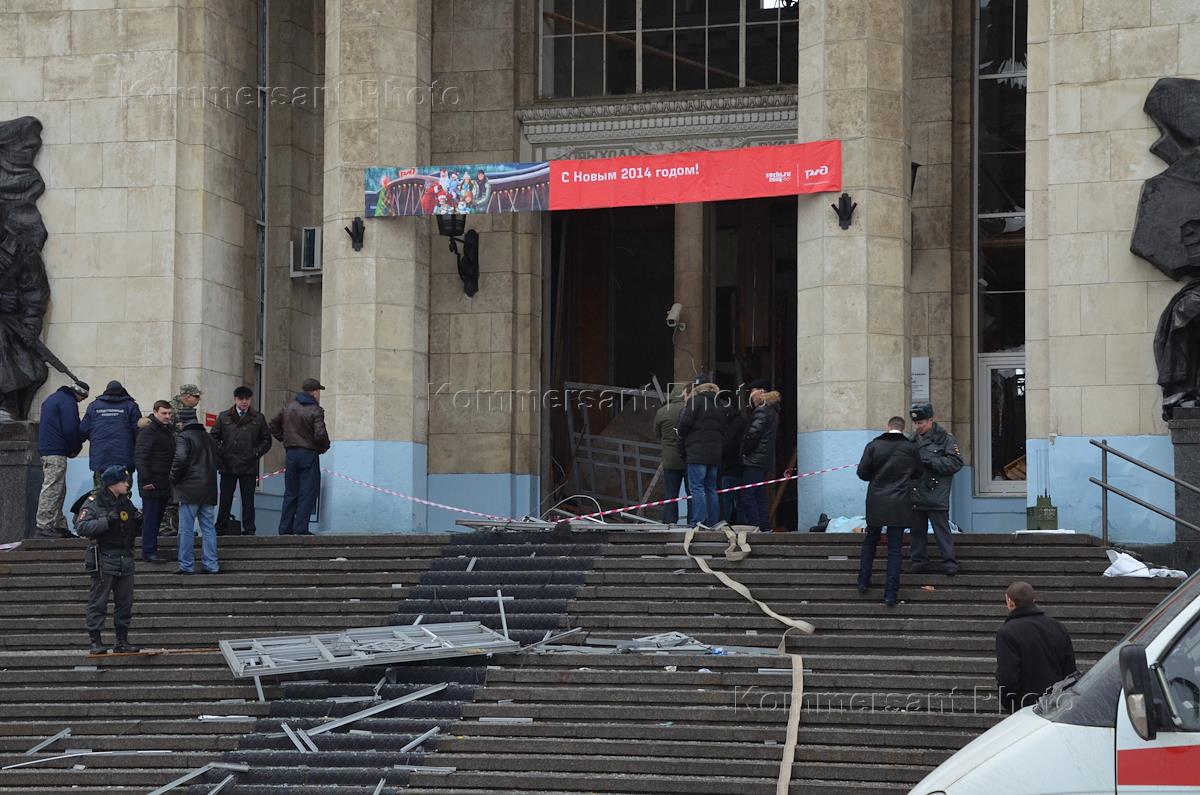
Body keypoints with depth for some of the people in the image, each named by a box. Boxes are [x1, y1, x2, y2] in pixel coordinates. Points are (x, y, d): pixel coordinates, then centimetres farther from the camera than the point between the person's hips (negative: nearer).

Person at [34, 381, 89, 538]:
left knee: (59, 490, 13)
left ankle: (59, 525, 15)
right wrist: (76, 448, 0)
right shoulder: (68, 402, -10)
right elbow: (71, 429, -18)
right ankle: (44, 527, -14)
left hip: (46, 449, 10)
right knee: (52, 489, -11)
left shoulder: (52, 398, 22)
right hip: (56, 453, -10)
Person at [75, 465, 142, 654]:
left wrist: (138, 522, 2)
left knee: (125, 602, 8)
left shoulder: (126, 503, 15)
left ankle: (122, 641, 16)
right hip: (104, 559, -6)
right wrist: (107, 520, -25)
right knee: (98, 602, -3)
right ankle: (95, 641, 1)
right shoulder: (94, 503, -6)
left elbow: (134, 532, 25)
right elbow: (81, 527, -19)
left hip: (125, 559, 6)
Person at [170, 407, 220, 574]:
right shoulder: (208, 438, 16)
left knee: (186, 529, -1)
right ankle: (211, 565, 8)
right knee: (208, 527, 9)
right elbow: (215, 460, 20)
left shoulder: (183, 437, -8)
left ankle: (187, 565, 0)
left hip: (189, 490, -7)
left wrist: (174, 479, -7)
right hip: (209, 490, 7)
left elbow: (180, 459, -20)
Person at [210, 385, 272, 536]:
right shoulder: (224, 417, 9)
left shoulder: (258, 418, 9)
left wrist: (257, 453, -1)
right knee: (225, 499, 2)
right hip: (228, 466, 0)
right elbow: (213, 437, 11)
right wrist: (221, 452, -3)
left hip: (249, 466, 0)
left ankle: (248, 528, 5)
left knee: (248, 500, 1)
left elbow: (266, 440, 12)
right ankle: (221, 528, 7)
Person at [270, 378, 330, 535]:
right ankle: (300, 528, -6)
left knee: (290, 493, 13)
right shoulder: (315, 411, -12)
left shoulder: (288, 408, 9)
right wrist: (325, 446, -1)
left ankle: (285, 528, 13)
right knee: (307, 493, -1)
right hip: (309, 454, -6)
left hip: (291, 453, 6)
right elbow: (320, 434, -20)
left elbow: (274, 425, 17)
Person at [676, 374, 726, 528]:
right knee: (711, 489, 11)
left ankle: (697, 522, -15)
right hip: (716, 453, 7)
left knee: (697, 488, -8)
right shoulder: (720, 405, 15)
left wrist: (680, 433, 7)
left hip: (697, 452, -7)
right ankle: (713, 523, 11)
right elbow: (724, 428, 15)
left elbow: (685, 423, -12)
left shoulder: (695, 400, -5)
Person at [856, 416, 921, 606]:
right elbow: (917, 471, 10)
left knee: (870, 542, 21)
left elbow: (862, 472, -4)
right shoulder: (910, 448, -3)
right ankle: (891, 594, -1)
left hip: (876, 502, 1)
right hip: (899, 504, 0)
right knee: (894, 548, 3)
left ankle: (863, 582, 22)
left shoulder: (873, 445, -5)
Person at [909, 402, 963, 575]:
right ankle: (919, 562, 16)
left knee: (942, 530, -5)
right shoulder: (912, 440, 15)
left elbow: (956, 462, -10)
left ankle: (949, 562, 0)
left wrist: (929, 461, -14)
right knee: (917, 531, 9)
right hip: (915, 495, 5)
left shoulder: (945, 438, -2)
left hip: (936, 495, -5)